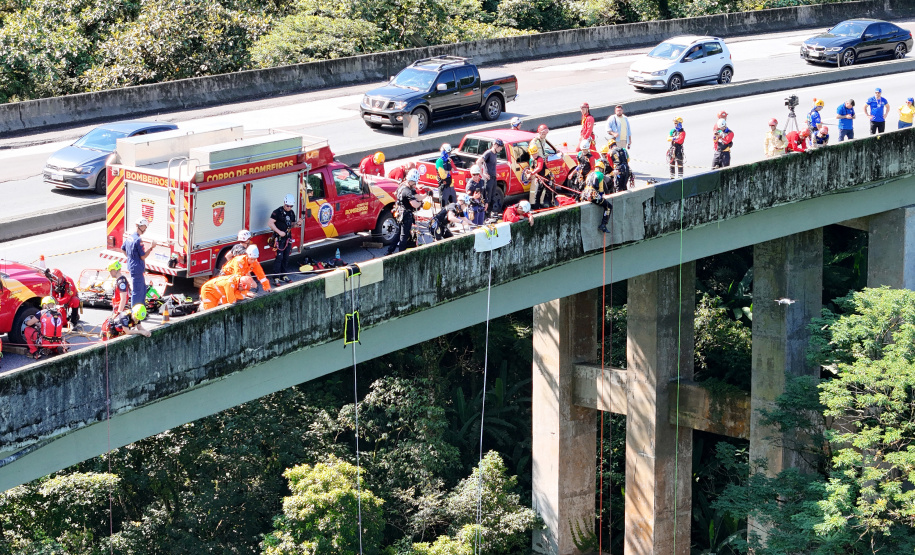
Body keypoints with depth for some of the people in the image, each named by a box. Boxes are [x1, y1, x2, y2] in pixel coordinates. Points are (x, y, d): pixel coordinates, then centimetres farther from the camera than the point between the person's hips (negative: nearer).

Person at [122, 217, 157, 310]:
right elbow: (143, 256, -19)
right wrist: (151, 247, -16)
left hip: (132, 266, 10)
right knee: (136, 291, -3)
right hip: (137, 269, -10)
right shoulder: (138, 240, -21)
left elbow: (123, 248, 24)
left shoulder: (130, 237, 8)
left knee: (143, 289, 19)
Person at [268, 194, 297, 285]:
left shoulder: (291, 213, 11)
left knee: (286, 257, 11)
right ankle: (276, 277, -9)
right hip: (279, 238, -7)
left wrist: (296, 223, -2)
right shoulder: (278, 212, -11)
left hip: (288, 238, 7)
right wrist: (279, 232, -20)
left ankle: (284, 275, 20)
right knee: (279, 257, -11)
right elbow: (270, 223, -15)